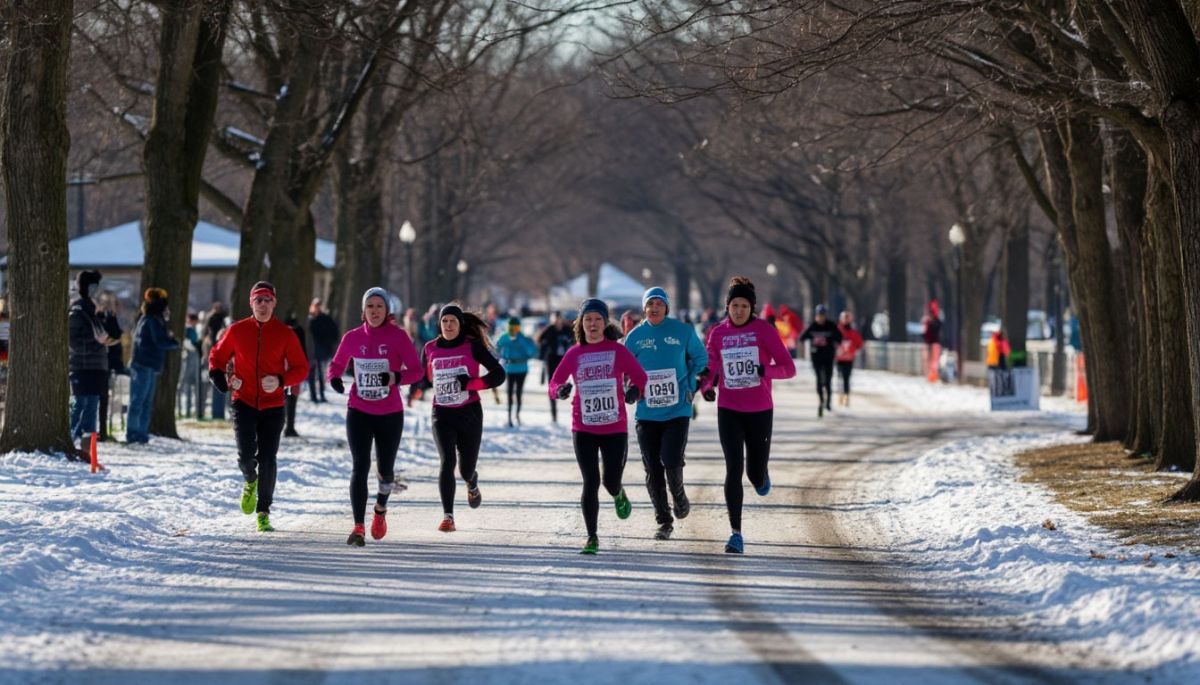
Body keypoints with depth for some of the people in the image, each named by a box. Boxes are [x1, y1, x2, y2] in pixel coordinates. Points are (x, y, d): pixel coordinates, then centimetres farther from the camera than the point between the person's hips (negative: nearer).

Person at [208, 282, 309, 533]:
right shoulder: (237, 331, 1)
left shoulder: (285, 334, -1)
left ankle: (263, 512, 13)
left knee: (267, 460, -2)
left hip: (272, 406, 0)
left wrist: (281, 380, -17)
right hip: (243, 402, 0)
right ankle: (250, 481, 23)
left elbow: (301, 368, 2)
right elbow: (218, 356, 15)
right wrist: (218, 376, -6)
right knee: (246, 454, -14)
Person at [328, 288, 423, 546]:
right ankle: (359, 528, -13)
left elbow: (417, 370, -8)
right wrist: (334, 379, -8)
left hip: (390, 414, 0)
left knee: (385, 469, 10)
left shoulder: (398, 336, -6)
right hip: (359, 412, 0)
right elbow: (336, 364, 15)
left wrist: (396, 377, -28)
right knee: (360, 467, -12)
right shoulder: (352, 338, 1)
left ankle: (381, 508, 43)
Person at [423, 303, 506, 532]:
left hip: (469, 413, -1)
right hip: (442, 414, 1)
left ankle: (472, 486, 48)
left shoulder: (472, 346, -4)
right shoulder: (431, 349, 5)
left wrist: (471, 384, -20)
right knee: (447, 461, -20)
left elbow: (498, 374, -7)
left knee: (466, 469, 9)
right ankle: (447, 517, -21)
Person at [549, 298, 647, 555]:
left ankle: (619, 495, 38)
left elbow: (640, 377, -2)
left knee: (610, 481, -1)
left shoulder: (618, 351, -1)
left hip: (615, 428, -1)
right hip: (583, 428, 1)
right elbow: (554, 383, 5)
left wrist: (635, 390, -25)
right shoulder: (574, 354, 4)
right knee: (590, 482, -5)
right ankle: (592, 538, 4)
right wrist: (560, 390, -18)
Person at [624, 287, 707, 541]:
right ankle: (664, 522, 14)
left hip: (678, 411, -2)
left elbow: (700, 359, 10)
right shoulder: (635, 336, 2)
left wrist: (691, 386, 2)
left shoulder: (683, 331, -2)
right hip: (647, 413, 2)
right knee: (653, 470, 1)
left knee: (671, 462, -15)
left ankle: (679, 496, 19)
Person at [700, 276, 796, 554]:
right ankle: (736, 534, -11)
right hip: (728, 412, 1)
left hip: (760, 411, -1)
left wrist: (766, 369, -26)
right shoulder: (717, 333, 3)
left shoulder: (764, 330, -4)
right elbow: (710, 368, 14)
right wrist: (706, 387, -8)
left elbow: (789, 368, -6)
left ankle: (761, 478, 46)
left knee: (756, 474, 5)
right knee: (734, 469, -13)